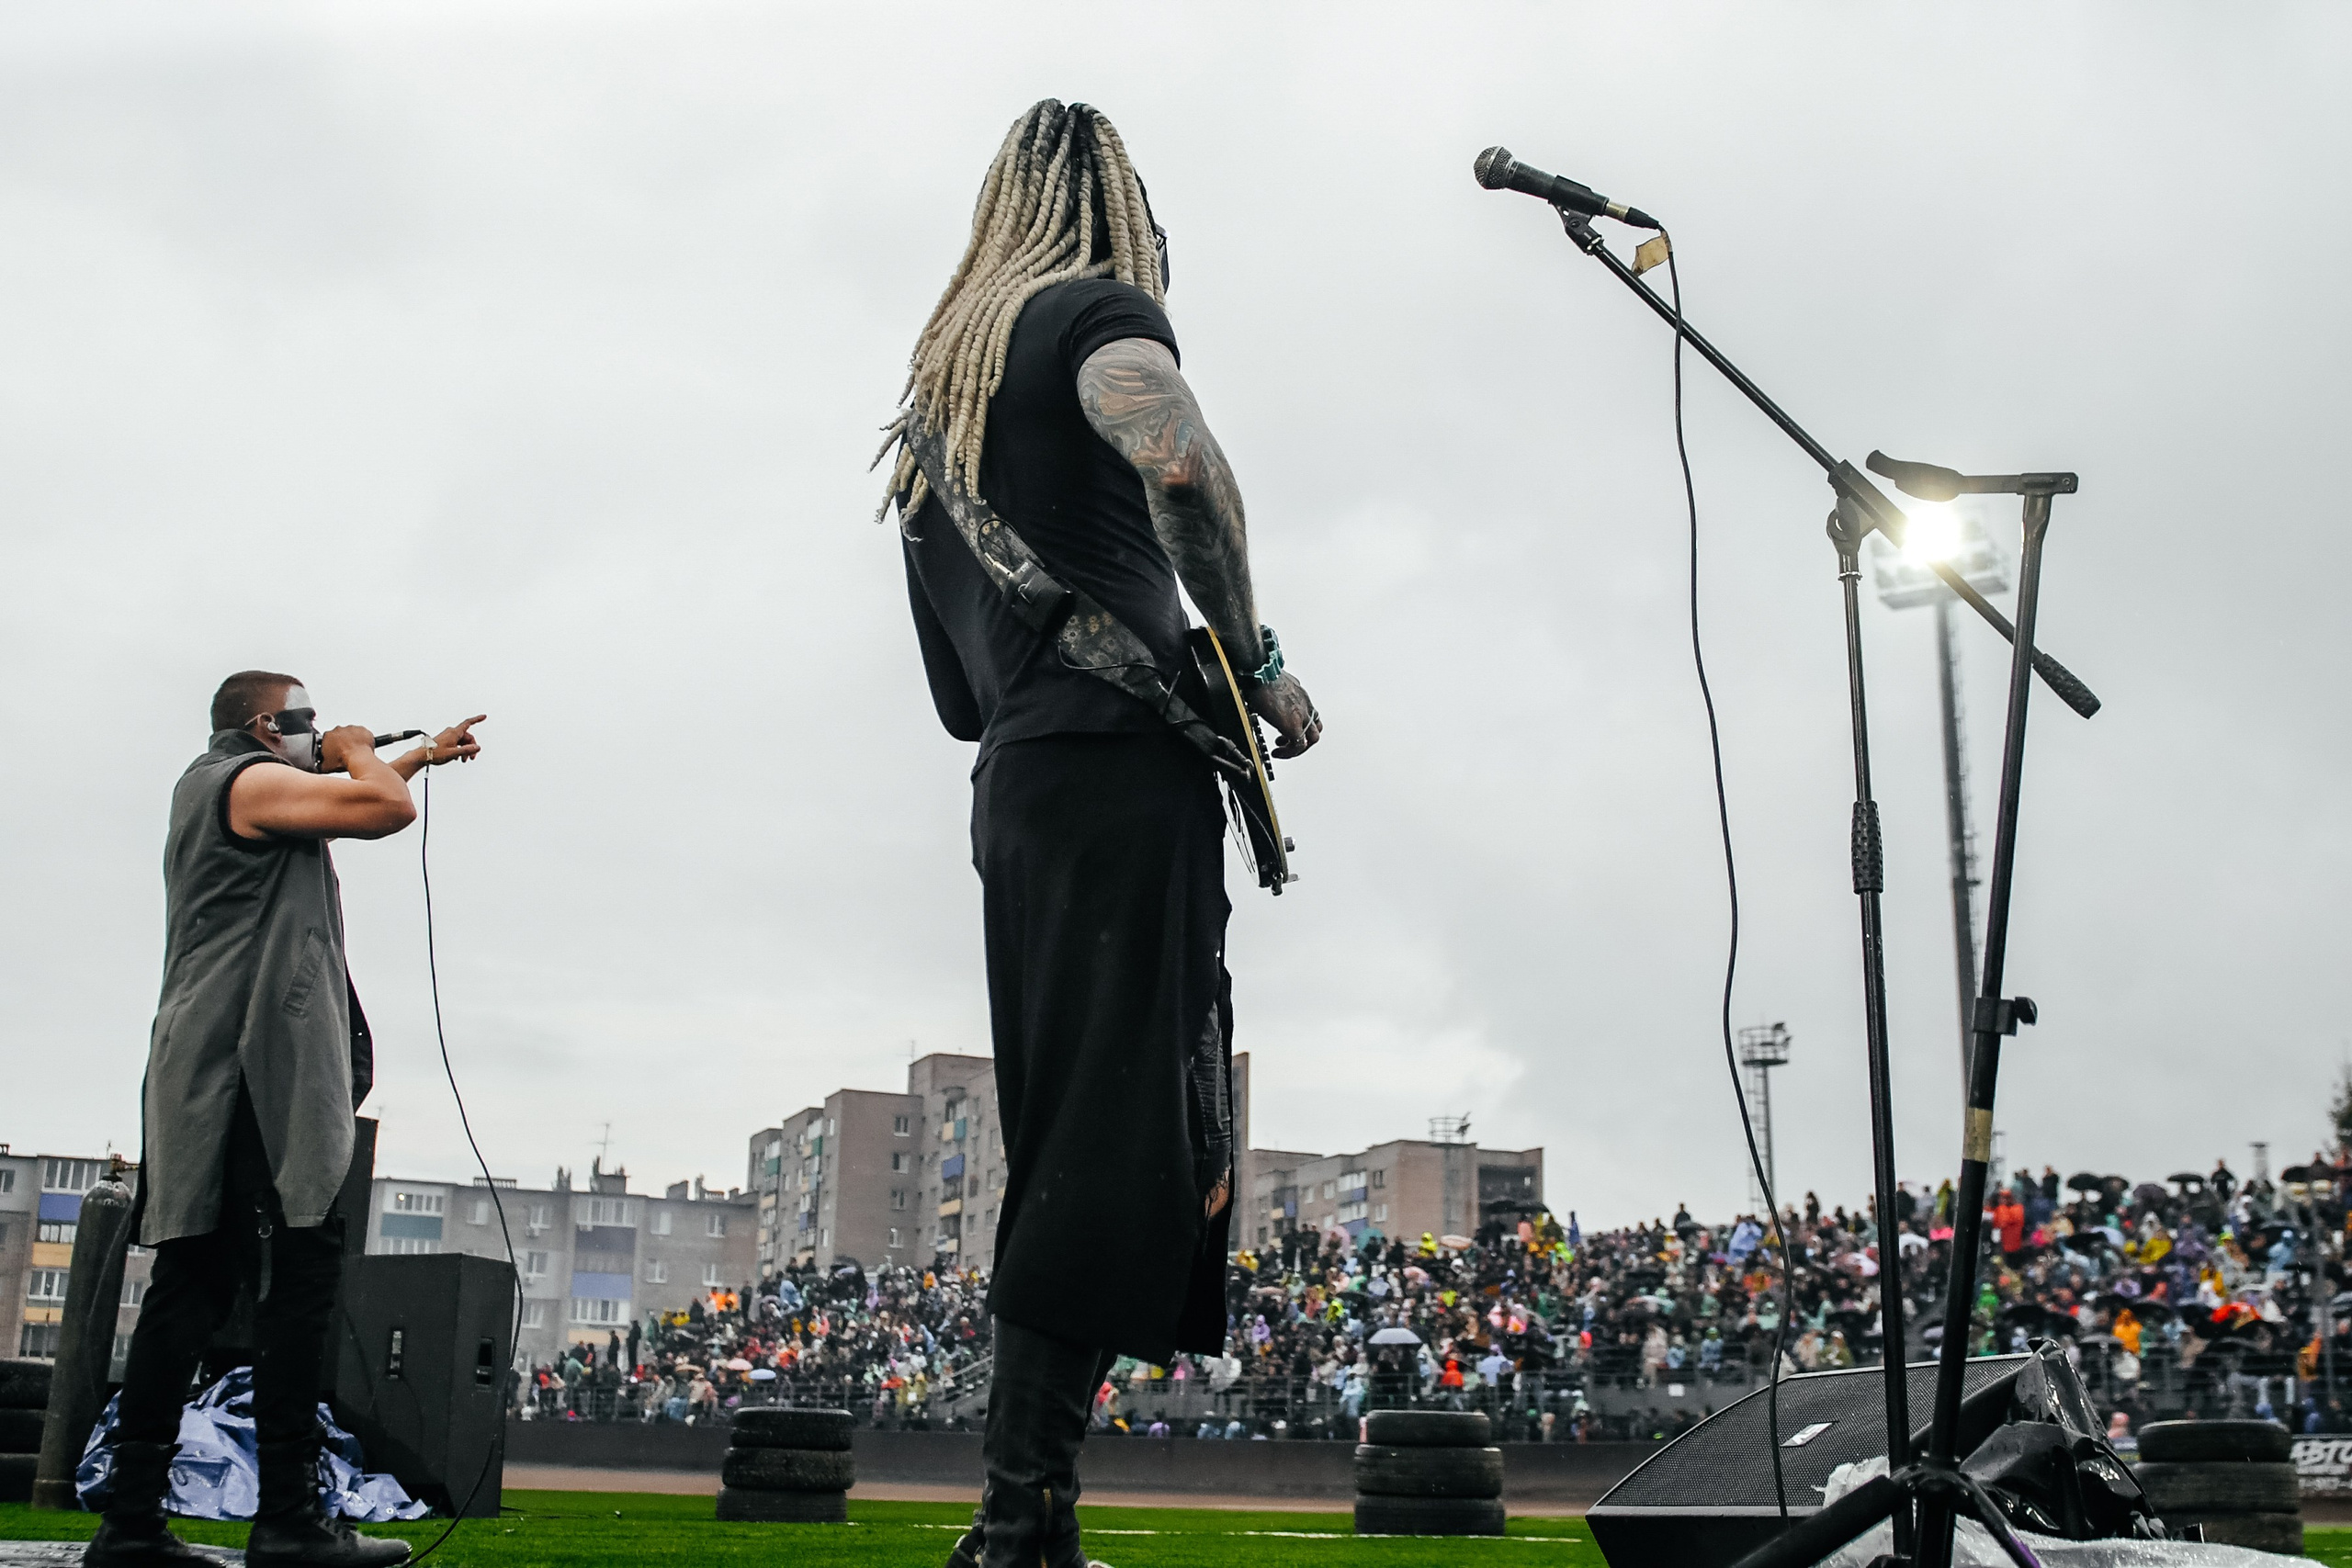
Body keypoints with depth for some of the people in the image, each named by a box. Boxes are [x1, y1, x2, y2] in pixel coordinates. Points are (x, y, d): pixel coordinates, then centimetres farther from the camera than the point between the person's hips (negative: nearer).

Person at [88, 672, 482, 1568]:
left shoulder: (211, 788, 29)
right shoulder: (247, 780, -4)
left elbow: (337, 808, 45)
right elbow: (385, 810, -15)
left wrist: (422, 756, 52)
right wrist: (357, 754, 6)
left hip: (215, 1071, 11)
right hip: (258, 1060, -11)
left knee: (196, 1281, 6)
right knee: (301, 1267, -14)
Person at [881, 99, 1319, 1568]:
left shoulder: (942, 373, 28)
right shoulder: (1098, 307, 3)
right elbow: (1180, 465, -20)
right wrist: (1259, 664, -9)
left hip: (1016, 788, 8)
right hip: (1120, 765, -8)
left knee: (1060, 1152, 8)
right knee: (1128, 1148, -12)